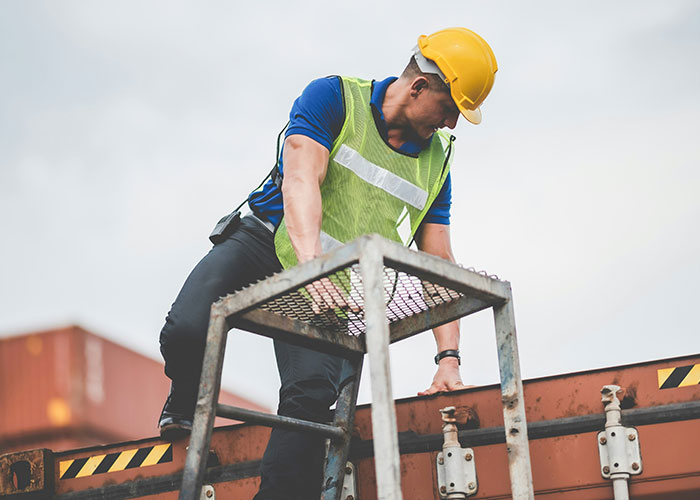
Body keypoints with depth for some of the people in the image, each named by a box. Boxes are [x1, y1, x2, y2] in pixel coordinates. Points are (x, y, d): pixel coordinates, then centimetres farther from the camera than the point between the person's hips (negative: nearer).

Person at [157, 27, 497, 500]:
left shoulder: (436, 162, 5)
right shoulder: (335, 98, -9)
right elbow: (301, 179, -24)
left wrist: (449, 358, -8)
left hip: (332, 293, 3)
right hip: (267, 244, -3)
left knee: (314, 393, -24)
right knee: (187, 331, -27)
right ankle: (186, 400, 10)